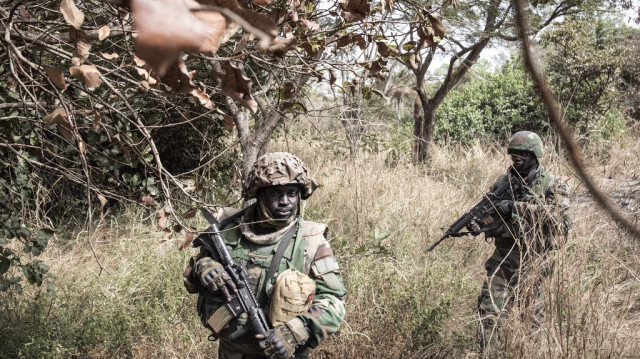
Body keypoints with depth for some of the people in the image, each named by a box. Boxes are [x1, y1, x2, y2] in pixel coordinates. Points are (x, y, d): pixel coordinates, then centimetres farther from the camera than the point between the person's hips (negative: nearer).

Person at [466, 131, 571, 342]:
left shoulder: (552, 185, -3)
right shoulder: (502, 183, 8)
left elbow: (556, 213, -20)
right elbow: (493, 219, 11)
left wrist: (516, 207, -24)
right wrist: (479, 226, -13)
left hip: (533, 261, -2)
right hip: (503, 256, 2)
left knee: (533, 312, 12)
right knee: (490, 312, -8)